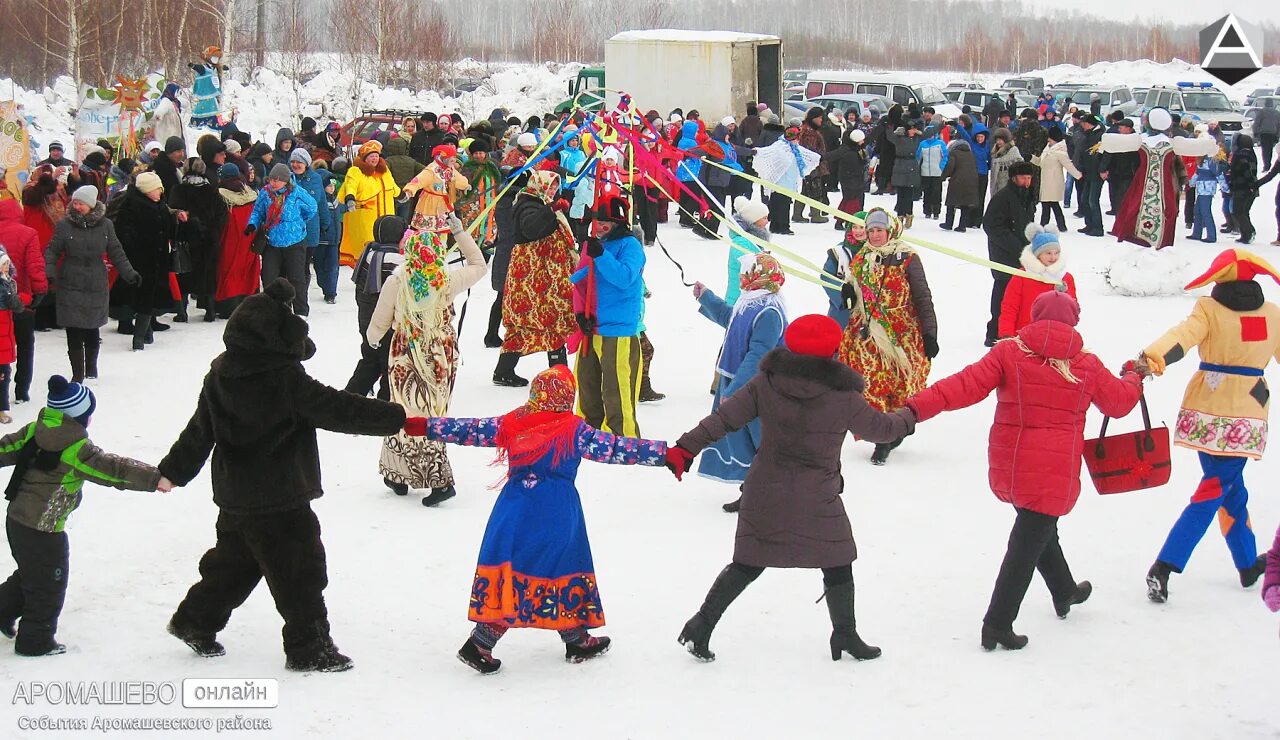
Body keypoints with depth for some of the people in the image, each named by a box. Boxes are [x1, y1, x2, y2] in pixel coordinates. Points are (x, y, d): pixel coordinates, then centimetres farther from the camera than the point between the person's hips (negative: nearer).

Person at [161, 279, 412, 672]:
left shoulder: (219, 375, 3)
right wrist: (399, 418, -15)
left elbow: (199, 431, 10)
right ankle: (310, 647, 9)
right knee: (300, 569, 3)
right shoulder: (286, 377, -19)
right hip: (281, 498, -8)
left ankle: (196, 621, 33)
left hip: (235, 496, 8)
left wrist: (173, 471, 20)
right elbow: (338, 410, -19)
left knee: (234, 560, 24)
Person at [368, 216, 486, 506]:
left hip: (406, 356, -2)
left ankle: (399, 475, 10)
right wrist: (460, 232, 9)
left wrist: (372, 338, 17)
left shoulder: (396, 282, -17)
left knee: (408, 414, 9)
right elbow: (479, 266, 8)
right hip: (443, 355, 2)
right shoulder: (448, 280, -14)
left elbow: (379, 324, -6)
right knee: (433, 414, 15)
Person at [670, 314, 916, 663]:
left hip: (765, 495, 4)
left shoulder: (766, 383, -4)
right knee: (837, 566, 14)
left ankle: (701, 625, 9)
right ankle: (845, 635, 24)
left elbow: (724, 418, -4)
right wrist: (907, 419, 25)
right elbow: (880, 428, 4)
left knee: (747, 565, 12)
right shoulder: (843, 397, -10)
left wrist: (685, 448, 0)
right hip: (816, 500, -3)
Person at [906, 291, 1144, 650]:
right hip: (1053, 473, -3)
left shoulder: (1009, 353, -5)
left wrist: (918, 407, -21)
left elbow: (966, 386, -16)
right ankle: (998, 623, -1)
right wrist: (1132, 378, 35)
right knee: (1027, 544, 2)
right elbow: (1119, 402, 13)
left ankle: (1064, 592, 46)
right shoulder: (1086, 365, -3)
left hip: (1007, 469, 3)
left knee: (1039, 528, 27)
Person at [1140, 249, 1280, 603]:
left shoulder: (1209, 310, -5)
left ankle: (1248, 564, 22)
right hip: (1246, 414, -1)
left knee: (1231, 486, 15)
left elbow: (1184, 335, -25)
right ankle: (1163, 568, -6)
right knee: (1215, 490, 0)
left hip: (1205, 410, 1)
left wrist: (1153, 357, -40)